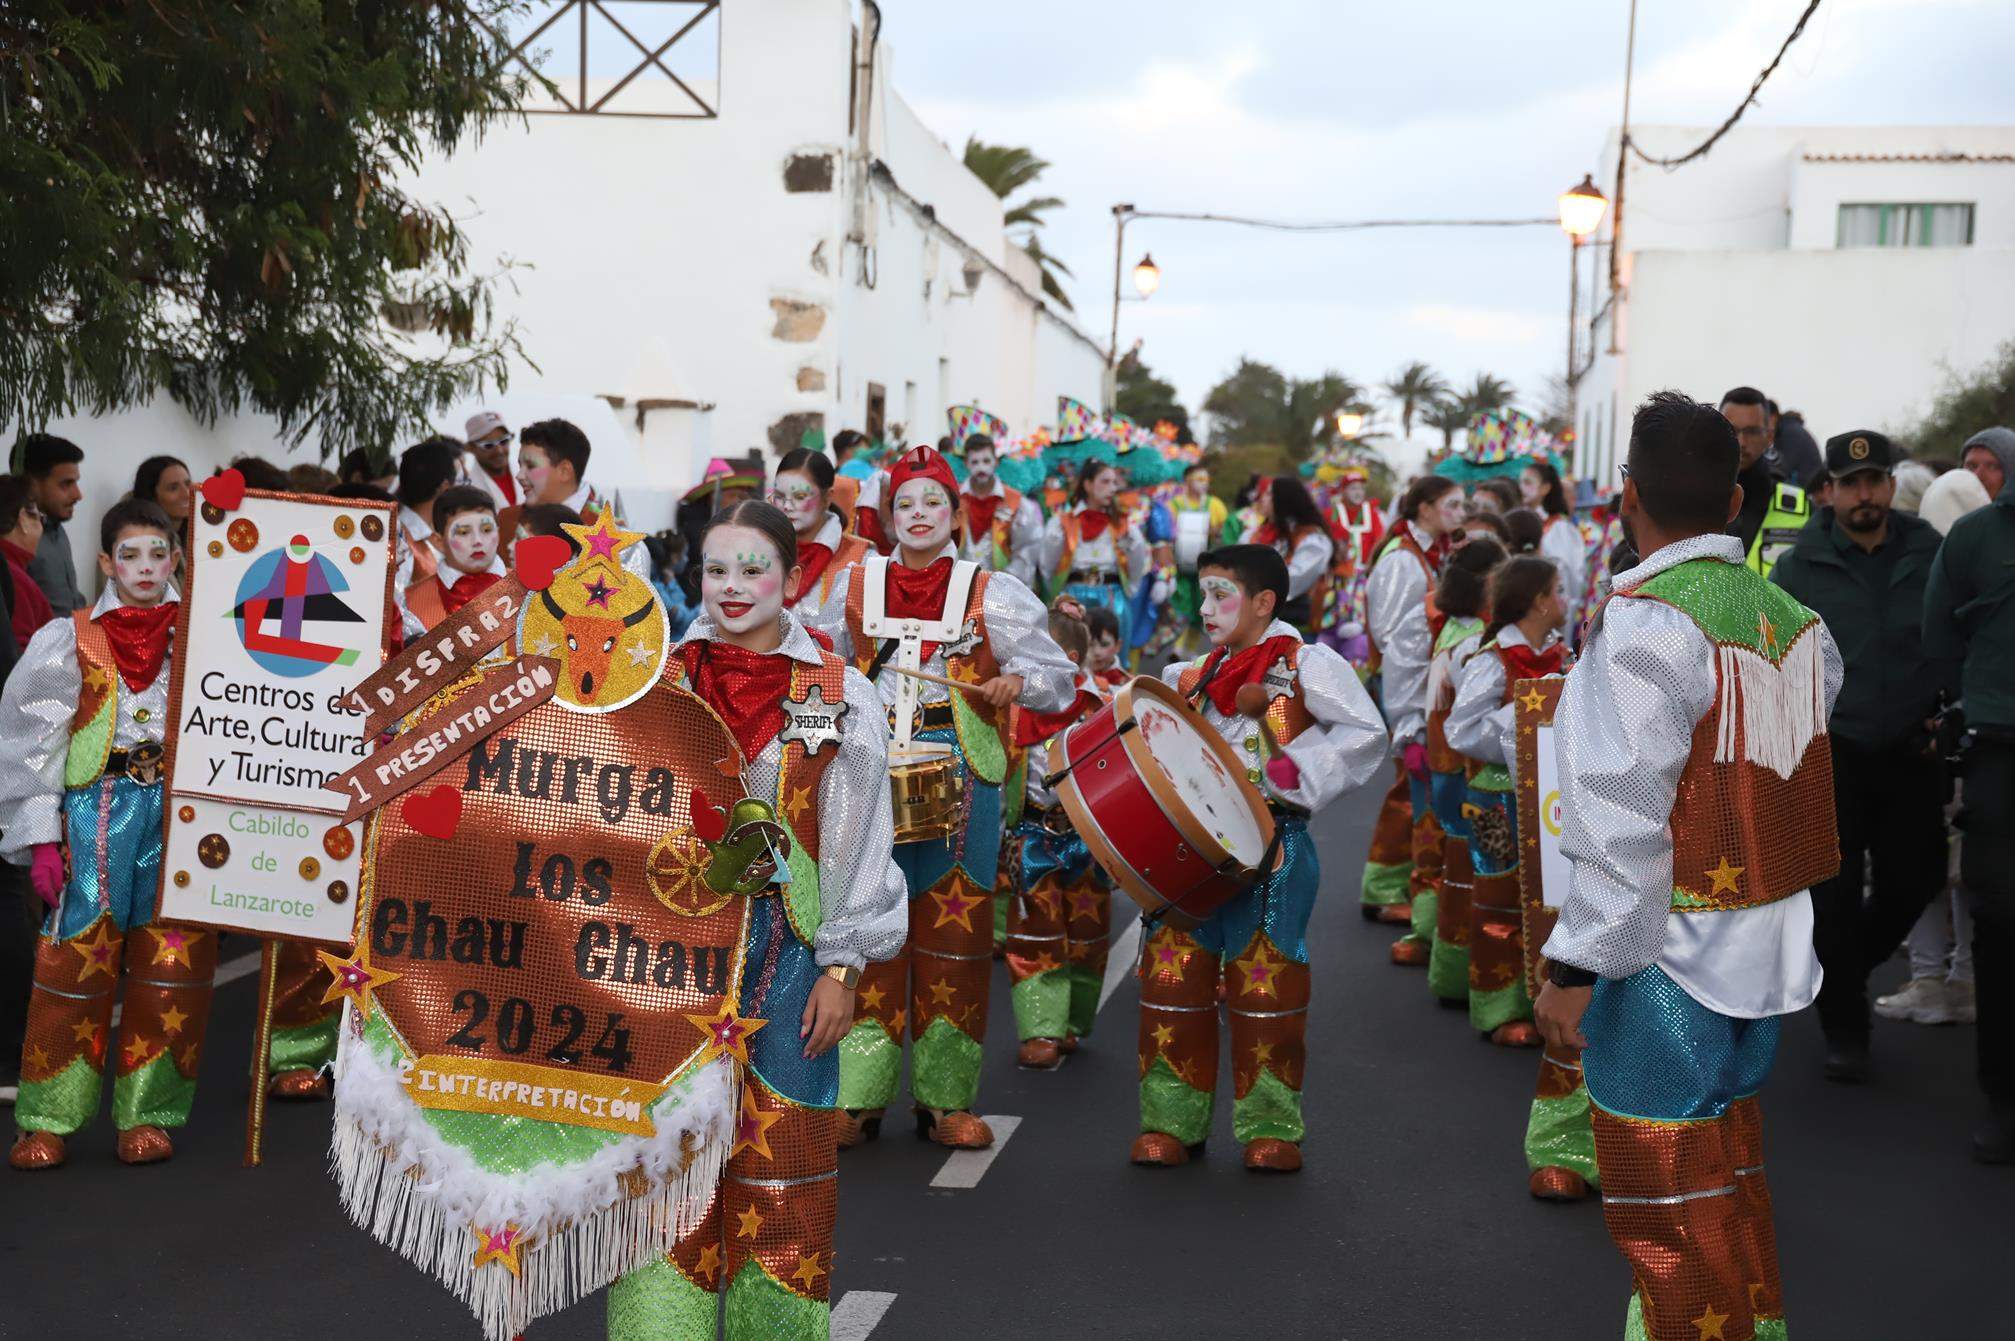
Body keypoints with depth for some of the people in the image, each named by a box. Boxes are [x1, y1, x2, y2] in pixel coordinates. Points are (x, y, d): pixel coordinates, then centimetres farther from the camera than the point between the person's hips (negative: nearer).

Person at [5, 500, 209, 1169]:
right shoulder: (72, 641, 5)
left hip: (185, 810, 1)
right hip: (99, 812, -1)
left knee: (172, 962, -1)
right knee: (76, 958, -4)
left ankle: (146, 1114, 10)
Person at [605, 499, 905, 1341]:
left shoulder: (839, 696, -1)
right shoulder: (657, 681, 4)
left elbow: (856, 841, -1)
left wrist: (841, 967, -4)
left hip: (783, 951, -1)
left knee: (781, 1147, 5)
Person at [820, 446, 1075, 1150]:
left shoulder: (991, 593, 4)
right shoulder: (856, 587, 11)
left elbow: (1059, 678, 3)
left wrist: (1019, 680, -17)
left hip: (961, 784, -1)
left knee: (953, 940, 2)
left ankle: (946, 1099, 11)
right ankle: (857, 1098, 7)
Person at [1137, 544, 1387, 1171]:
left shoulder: (1306, 665, -3)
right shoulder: (1193, 677, 15)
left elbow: (1367, 735, -8)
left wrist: (1296, 772, -17)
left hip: (1270, 849, -5)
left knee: (1265, 983, 0)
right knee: (1171, 974, 2)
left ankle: (1270, 1128, 11)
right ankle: (1172, 1119, 12)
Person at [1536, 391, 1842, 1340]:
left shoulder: (1644, 621, -19)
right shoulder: (1793, 619, 4)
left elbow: (1624, 816, -22)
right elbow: (1794, 777, 10)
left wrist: (1576, 965, -18)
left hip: (1670, 952, -8)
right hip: (1767, 945, 8)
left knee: (1666, 1205, 3)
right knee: (1729, 1171, 23)